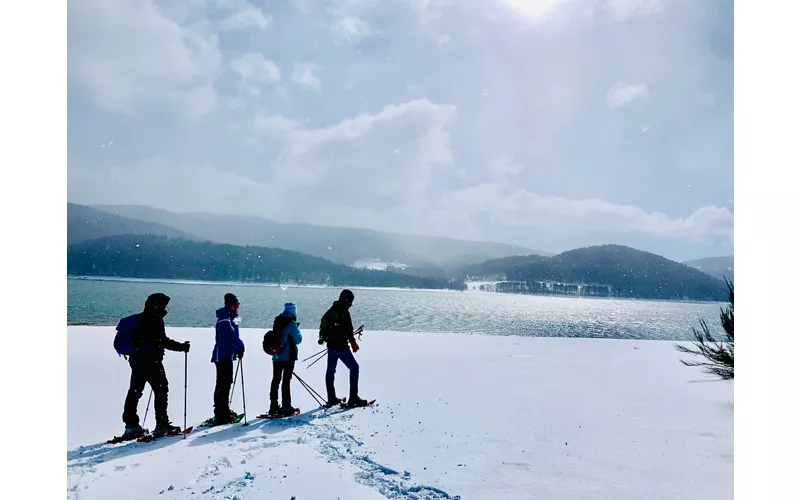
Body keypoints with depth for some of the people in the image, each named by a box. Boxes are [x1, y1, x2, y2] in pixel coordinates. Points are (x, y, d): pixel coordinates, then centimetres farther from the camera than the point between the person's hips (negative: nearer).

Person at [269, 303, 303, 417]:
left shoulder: (277, 322, 9)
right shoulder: (291, 323, -13)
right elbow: (298, 340, -9)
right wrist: (297, 329, 5)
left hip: (276, 357, 7)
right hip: (288, 356, -7)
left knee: (276, 380, 12)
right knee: (286, 381, -4)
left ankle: (273, 407, 16)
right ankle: (286, 406, -3)